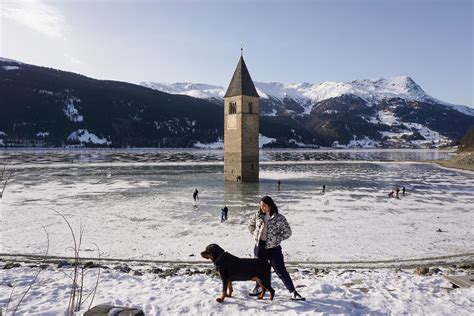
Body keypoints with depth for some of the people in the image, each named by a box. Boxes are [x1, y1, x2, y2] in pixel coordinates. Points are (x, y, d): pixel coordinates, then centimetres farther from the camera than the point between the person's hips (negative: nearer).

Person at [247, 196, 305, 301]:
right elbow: (250, 224, 18)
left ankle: (293, 292, 5)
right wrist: (255, 234, 7)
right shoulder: (257, 216, -1)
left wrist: (277, 239, -11)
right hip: (260, 247, 4)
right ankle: (258, 288, 39)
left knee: (281, 271, -3)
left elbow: (288, 232, -6)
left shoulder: (279, 218, -13)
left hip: (273, 249, -4)